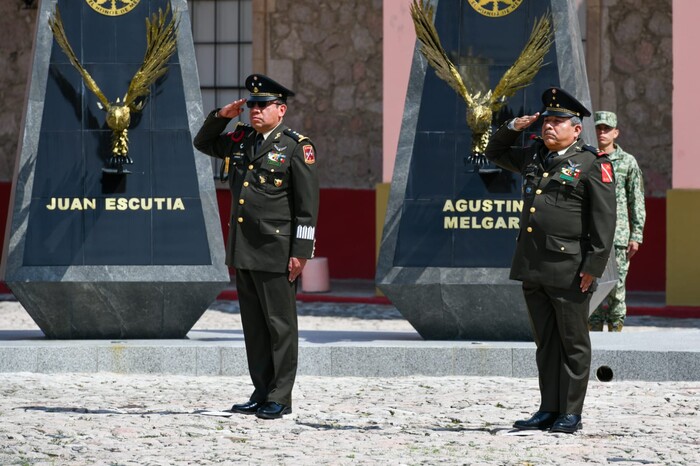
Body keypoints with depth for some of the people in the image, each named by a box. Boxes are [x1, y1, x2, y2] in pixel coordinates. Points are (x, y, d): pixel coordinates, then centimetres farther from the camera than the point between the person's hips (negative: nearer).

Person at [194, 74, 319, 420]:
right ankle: (261, 393, 17)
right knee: (254, 325, 10)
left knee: (280, 325, -1)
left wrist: (300, 252, -14)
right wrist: (221, 116, 9)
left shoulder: (296, 147, -6)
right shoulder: (240, 140, 13)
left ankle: (280, 399, 3)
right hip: (243, 250, 7)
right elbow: (203, 143, 29)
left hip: (276, 254, -7)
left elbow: (307, 205, -9)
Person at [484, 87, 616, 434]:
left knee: (573, 343, 2)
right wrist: (513, 128, 12)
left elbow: (604, 219, -10)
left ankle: (571, 414, 7)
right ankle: (548, 410, 16)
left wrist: (594, 265, -15)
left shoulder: (592, 165, -6)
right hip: (532, 268, 7)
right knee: (545, 343, 11)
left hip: (569, 271, -7)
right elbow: (495, 153, 31)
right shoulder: (533, 158, 15)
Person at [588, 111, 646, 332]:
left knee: (616, 287, -2)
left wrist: (636, 235, -2)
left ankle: (616, 329, 3)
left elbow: (637, 202, 4)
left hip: (618, 235, -2)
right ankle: (594, 331, 7)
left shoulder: (628, 162, 5)